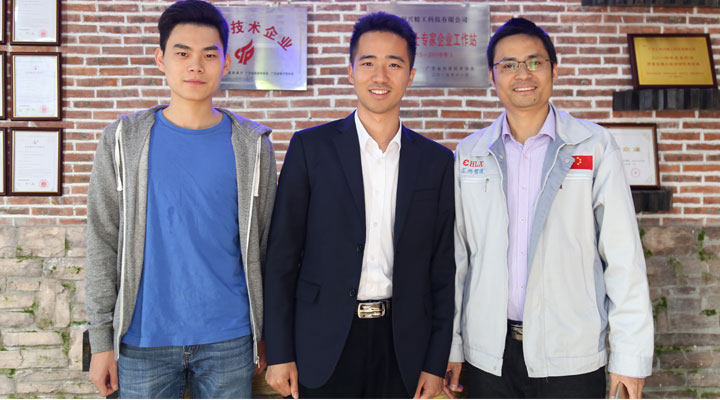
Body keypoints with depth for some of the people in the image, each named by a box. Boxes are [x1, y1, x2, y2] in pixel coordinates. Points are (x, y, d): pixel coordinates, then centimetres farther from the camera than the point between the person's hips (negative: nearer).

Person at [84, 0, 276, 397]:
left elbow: (264, 245, 5)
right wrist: (100, 339, -2)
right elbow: (102, 242, 1)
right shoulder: (124, 140, 1)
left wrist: (266, 333, 4)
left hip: (228, 341, 1)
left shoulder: (252, 144, 2)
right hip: (143, 340, 0)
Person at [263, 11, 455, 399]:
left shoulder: (437, 161, 4)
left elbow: (442, 269, 5)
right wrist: (279, 353, -5)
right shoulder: (310, 147, -1)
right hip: (324, 343, -1)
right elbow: (281, 257, -2)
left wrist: (436, 362, 2)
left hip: (402, 344, 2)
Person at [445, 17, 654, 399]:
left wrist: (630, 356, -7)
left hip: (572, 359, -1)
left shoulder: (595, 146, -2)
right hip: (487, 356, 2)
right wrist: (449, 344, 5)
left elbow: (623, 256, -4)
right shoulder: (469, 152, 4)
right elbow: (456, 256, 6)